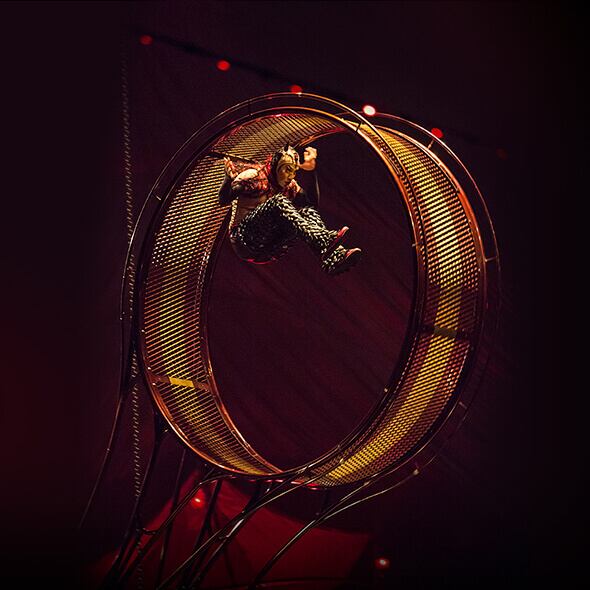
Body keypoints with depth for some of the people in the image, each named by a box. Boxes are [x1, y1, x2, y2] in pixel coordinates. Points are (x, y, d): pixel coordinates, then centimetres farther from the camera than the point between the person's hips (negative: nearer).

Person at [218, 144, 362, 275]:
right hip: (245, 240, -5)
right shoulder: (255, 176, -6)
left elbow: (312, 203, 1)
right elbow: (223, 200, -7)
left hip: (269, 248, 5)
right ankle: (324, 242, -51)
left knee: (305, 211, -18)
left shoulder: (290, 186, 11)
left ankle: (333, 258, -43)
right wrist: (229, 179, -22)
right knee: (278, 202, -31)